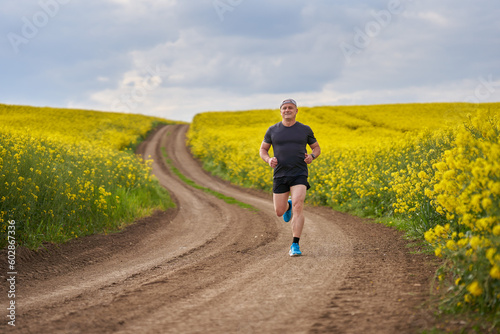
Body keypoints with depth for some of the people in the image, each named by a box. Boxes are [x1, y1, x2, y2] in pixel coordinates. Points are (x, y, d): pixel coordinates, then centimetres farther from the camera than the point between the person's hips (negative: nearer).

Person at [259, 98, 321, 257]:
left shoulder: (305, 130, 3)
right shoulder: (273, 130, 4)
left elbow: (317, 149, 15)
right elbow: (262, 151, 12)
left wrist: (311, 157, -10)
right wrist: (269, 160, -12)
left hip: (299, 175, -2)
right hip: (280, 175, 2)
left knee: (298, 207, -21)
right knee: (279, 212, 8)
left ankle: (295, 245, -17)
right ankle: (287, 205, 47)